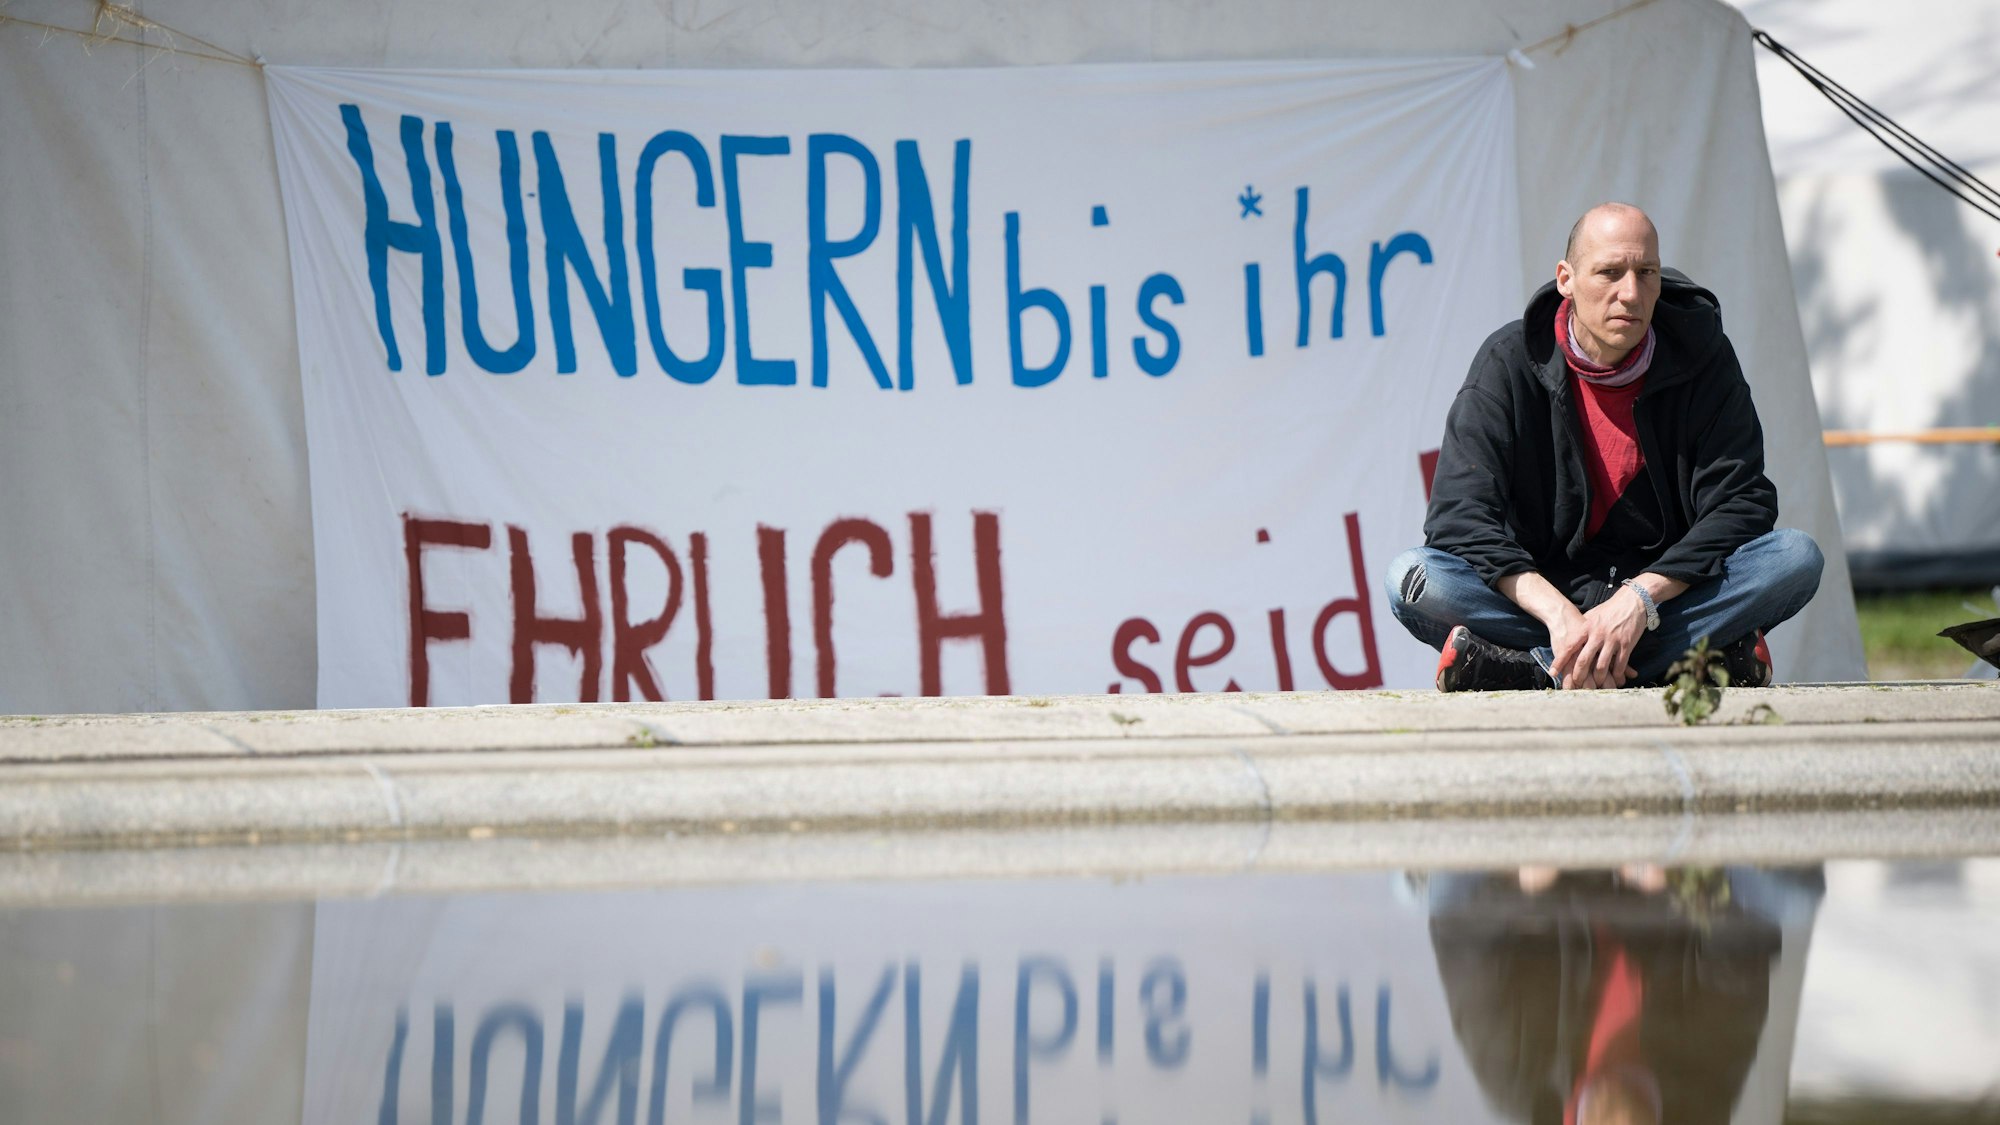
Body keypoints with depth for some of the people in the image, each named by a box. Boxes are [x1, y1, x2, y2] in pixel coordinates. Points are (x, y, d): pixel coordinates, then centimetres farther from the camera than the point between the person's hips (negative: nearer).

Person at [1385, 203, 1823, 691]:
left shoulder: (1700, 355, -3)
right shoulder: (1510, 363, -6)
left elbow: (1741, 504, -9)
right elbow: (1459, 517, -14)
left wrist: (1640, 597, -25)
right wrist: (1558, 614, -29)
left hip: (1669, 591, 1)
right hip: (1546, 590, -1)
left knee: (1797, 558, -25)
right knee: (1413, 579, -27)